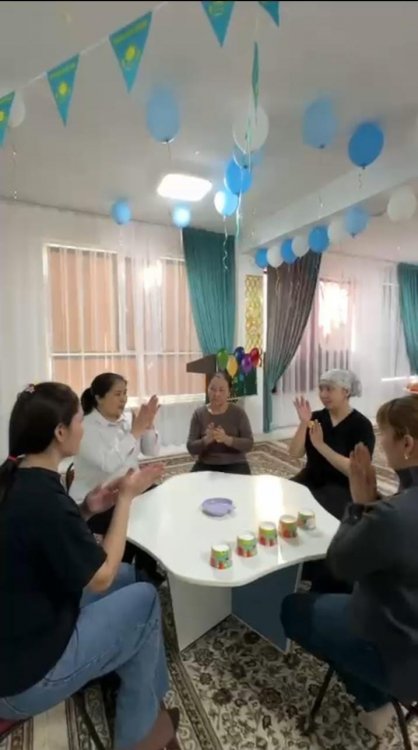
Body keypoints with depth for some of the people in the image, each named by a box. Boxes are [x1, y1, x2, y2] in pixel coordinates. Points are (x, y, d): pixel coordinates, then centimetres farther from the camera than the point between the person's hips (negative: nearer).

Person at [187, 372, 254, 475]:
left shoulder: (238, 413, -4)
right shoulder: (199, 414, -1)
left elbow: (249, 444, -8)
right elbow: (191, 448, -4)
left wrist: (227, 439, -25)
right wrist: (206, 440, -25)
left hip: (234, 464, -1)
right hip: (206, 465, 1)